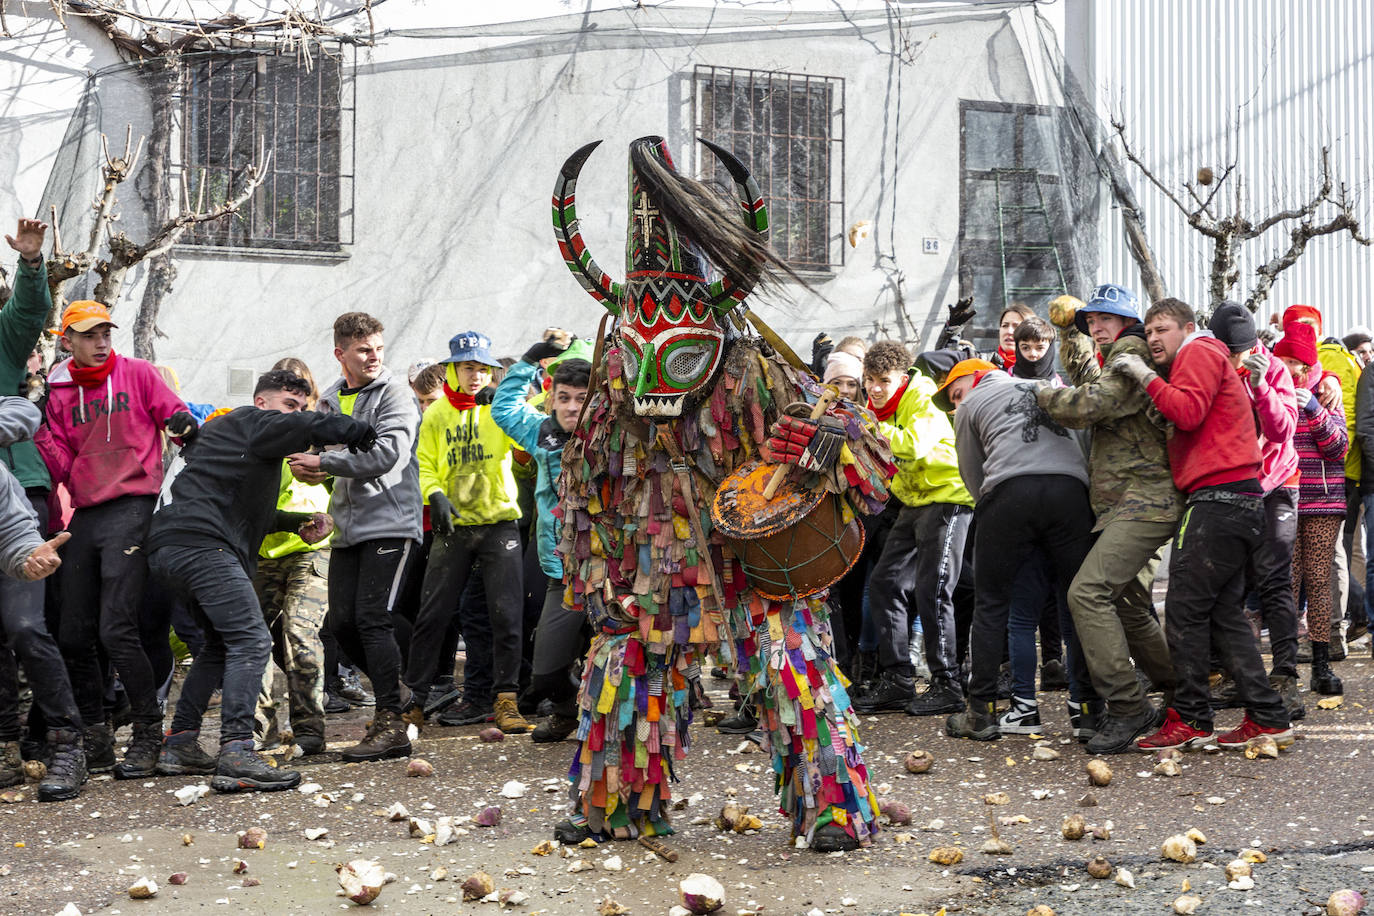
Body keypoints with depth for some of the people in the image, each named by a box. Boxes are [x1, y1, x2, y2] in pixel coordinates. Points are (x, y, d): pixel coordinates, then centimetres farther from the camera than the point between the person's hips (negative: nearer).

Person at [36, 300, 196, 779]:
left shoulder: (137, 373, 4)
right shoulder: (59, 393, 13)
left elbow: (176, 416, 4)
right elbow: (60, 468, 9)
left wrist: (185, 423, -18)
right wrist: (40, 433, -6)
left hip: (131, 508, -5)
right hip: (84, 516, 5)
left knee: (116, 629, -14)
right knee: (73, 635, 4)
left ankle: (148, 735, -3)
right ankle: (94, 736, 17)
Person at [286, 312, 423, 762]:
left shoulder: (394, 392, -4)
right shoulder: (330, 399, 15)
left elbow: (389, 452, -18)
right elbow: (314, 455, 24)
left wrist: (324, 462, -15)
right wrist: (307, 466, -1)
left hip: (390, 522, -7)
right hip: (347, 527, 7)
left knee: (372, 618, -14)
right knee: (341, 622, 4)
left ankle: (391, 725, -9)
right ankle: (393, 693, 24)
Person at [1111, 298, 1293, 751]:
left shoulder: (1199, 352, 0)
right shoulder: (1209, 358, 30)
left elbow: (1188, 412, -16)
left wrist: (1146, 376, -10)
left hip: (1219, 498, -10)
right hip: (1238, 501, 10)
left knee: (1185, 609, -8)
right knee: (1224, 614, 9)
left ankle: (1189, 719, -5)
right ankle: (1268, 718, 7)